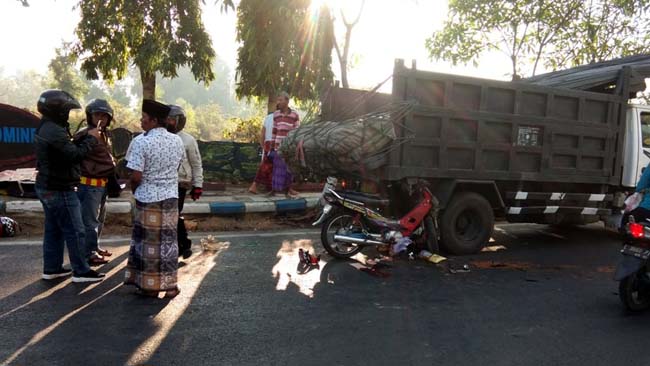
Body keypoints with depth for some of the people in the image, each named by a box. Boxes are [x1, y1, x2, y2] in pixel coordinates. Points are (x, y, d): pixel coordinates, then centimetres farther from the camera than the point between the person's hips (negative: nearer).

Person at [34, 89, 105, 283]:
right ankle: (81, 271, 4)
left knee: (53, 229, 16)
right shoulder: (55, 131, -22)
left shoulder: (44, 128, 11)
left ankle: (51, 268, 24)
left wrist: (84, 138, 2)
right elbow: (75, 155, -23)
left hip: (47, 187, 10)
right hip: (60, 190, -10)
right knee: (75, 231, -3)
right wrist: (91, 139, -12)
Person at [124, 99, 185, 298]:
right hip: (171, 197, 5)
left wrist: (134, 190, 3)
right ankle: (169, 284, 19)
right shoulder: (177, 140, 3)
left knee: (148, 242, 8)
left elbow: (136, 176, -16)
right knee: (168, 241, 12)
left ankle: (150, 285, 17)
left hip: (147, 198, -4)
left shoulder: (141, 142, -15)